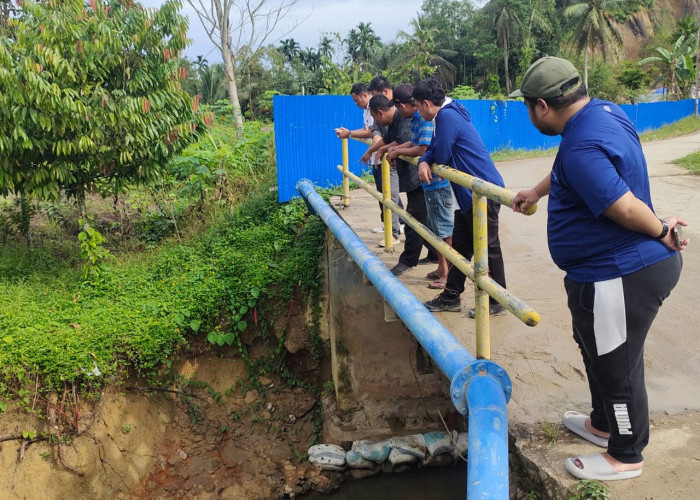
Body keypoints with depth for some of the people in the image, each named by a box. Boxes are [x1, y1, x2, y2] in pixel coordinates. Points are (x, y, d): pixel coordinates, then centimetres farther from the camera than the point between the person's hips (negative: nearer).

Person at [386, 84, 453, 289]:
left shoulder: (424, 119, -19)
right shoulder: (417, 119, 11)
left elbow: (423, 149, -26)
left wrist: (397, 151, -13)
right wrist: (395, 148, 10)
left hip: (437, 182, -10)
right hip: (431, 182, 10)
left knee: (444, 229, -2)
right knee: (436, 228, 18)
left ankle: (448, 274, 7)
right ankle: (442, 268, 30)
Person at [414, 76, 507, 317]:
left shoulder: (447, 116, -18)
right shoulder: (448, 114, 14)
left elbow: (441, 156, -19)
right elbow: (435, 148, 15)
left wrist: (429, 162, 4)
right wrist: (423, 162, -6)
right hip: (470, 193, 11)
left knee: (488, 248, 0)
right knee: (460, 245, 15)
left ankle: (497, 302, 11)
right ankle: (451, 296, 25)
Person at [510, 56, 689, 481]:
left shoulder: (582, 147, -27)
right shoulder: (602, 111, 7)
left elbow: (626, 208, -31)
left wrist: (661, 233, -12)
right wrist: (536, 192, 35)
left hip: (621, 278, -11)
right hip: (639, 264, 11)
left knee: (616, 367, 7)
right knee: (599, 352, 27)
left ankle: (626, 456, 28)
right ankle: (604, 423, 48)